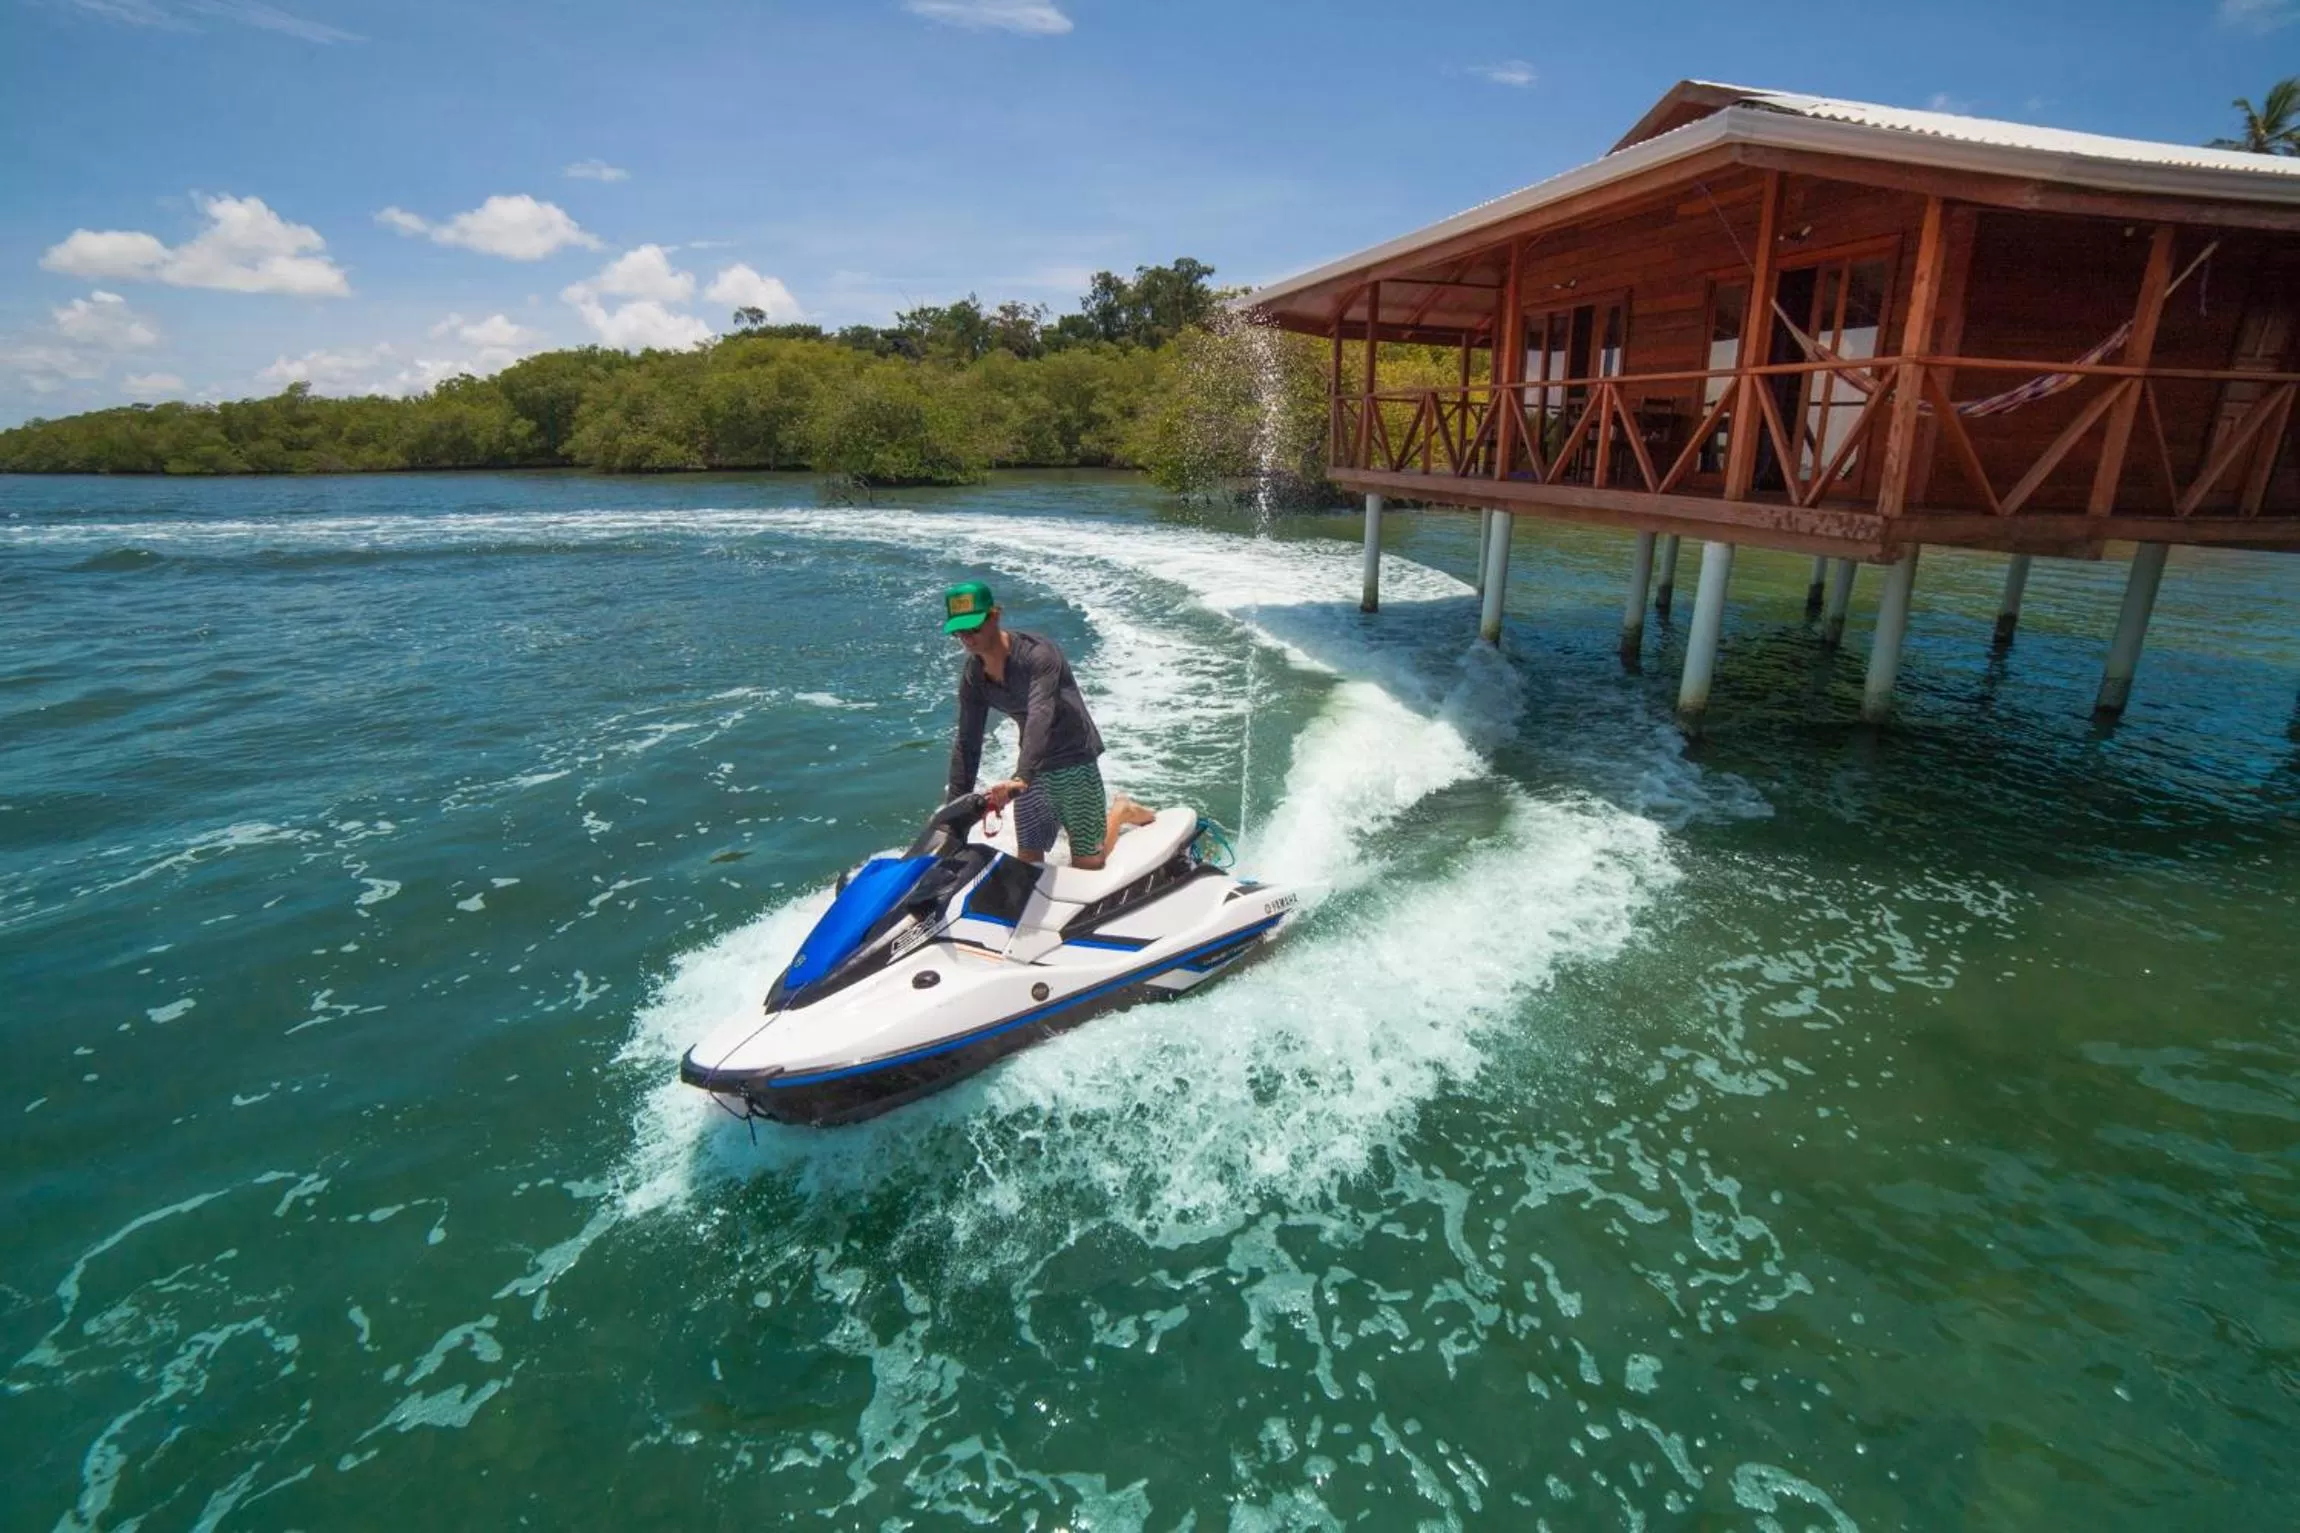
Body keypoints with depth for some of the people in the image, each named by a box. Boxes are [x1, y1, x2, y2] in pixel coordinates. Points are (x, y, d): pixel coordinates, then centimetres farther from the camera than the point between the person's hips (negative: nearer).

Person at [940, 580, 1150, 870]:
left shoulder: (1036, 653, -23)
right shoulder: (972, 677, -3)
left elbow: (1040, 716, -37)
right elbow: (967, 744, 2)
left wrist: (1020, 778, -50)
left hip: (1074, 760, -6)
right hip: (1032, 766, 6)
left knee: (1087, 865, 0)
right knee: (1029, 863, 4)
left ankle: (1122, 811, 28)